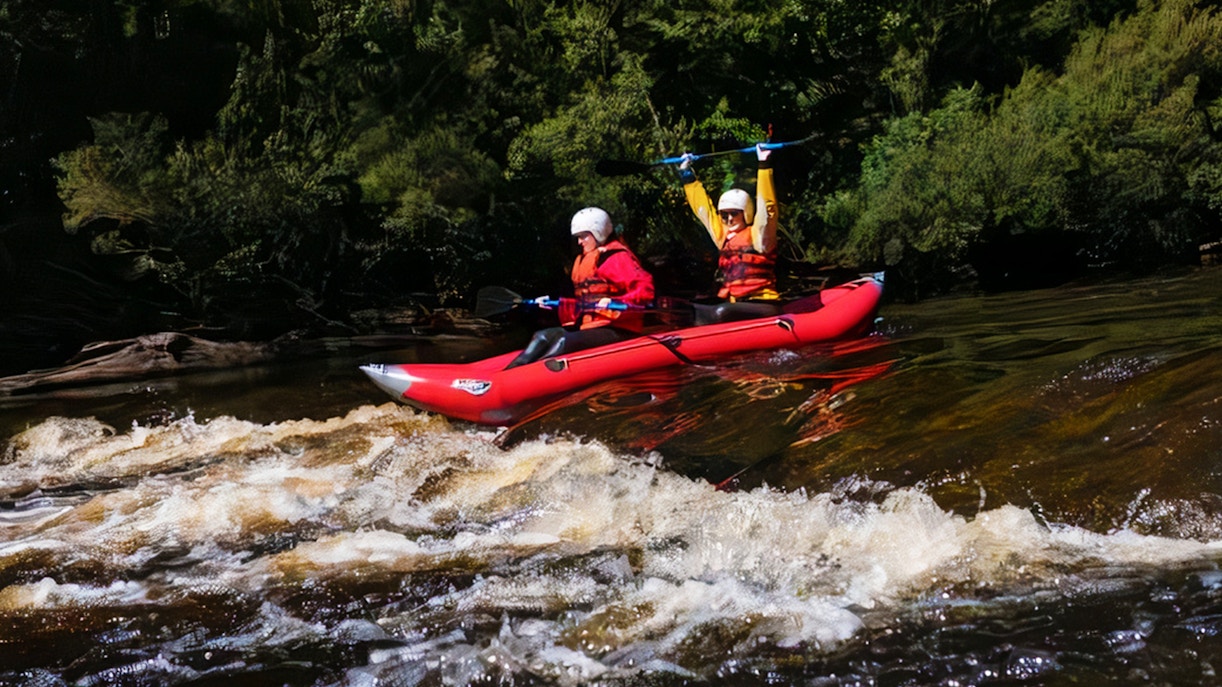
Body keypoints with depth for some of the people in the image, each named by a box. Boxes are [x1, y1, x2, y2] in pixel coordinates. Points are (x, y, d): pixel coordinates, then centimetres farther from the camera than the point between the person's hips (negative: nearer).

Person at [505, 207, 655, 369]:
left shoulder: (618, 257, -6)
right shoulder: (583, 261, 22)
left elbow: (645, 290, -19)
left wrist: (614, 303, -31)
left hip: (617, 330, -8)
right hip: (587, 326, 8)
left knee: (564, 342, -30)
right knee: (543, 336, -13)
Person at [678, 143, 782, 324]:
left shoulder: (758, 235, 0)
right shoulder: (723, 236, 16)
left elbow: (765, 207, -13)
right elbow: (704, 209, 23)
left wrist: (764, 166, -16)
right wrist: (687, 175, 27)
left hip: (763, 307, -7)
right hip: (734, 307, 7)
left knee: (722, 313, -31)